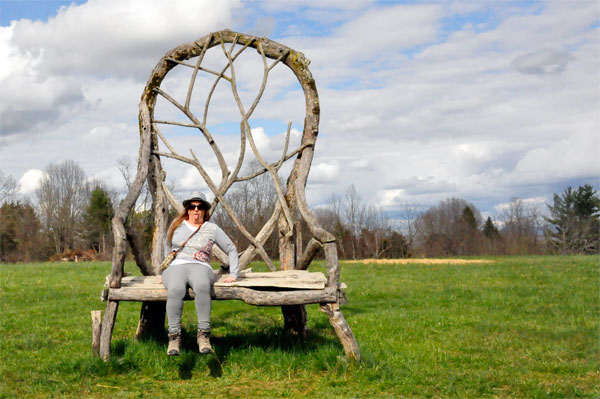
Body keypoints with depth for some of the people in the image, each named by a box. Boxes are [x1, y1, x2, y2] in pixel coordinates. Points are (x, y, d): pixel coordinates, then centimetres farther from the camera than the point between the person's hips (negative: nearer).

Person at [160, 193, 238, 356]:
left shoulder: (212, 229, 11)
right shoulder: (177, 224, 17)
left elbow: (231, 249, 18)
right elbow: (168, 246, 31)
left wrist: (233, 274, 9)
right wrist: (166, 271, 25)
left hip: (200, 267, -1)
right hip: (176, 266, 1)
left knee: (202, 286, -41)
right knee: (175, 289, -39)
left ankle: (204, 335, -36)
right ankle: (174, 337, -33)